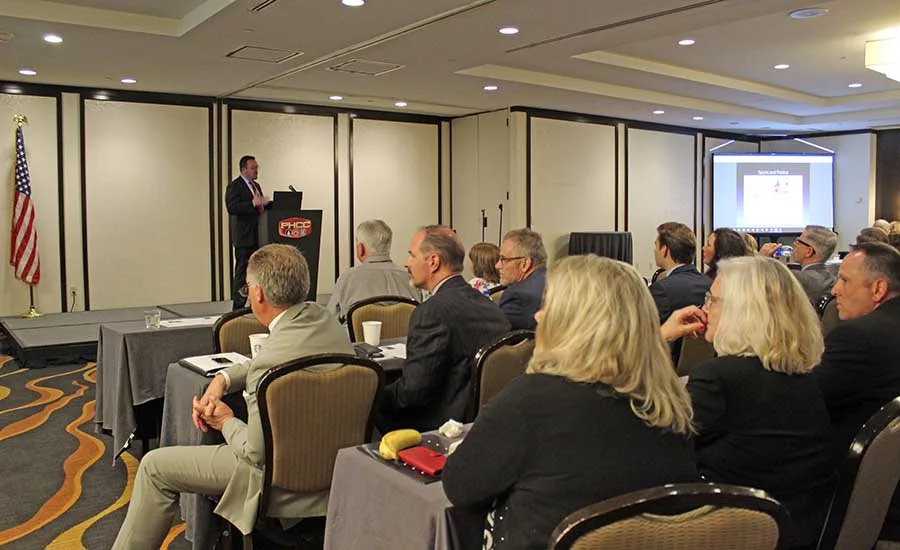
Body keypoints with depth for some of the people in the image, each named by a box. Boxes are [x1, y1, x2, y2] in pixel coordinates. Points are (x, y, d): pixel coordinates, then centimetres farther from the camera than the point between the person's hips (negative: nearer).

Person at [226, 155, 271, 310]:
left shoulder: (256, 186, 19)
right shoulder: (234, 187, -8)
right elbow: (232, 208, -21)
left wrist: (268, 203, 6)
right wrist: (253, 203, -28)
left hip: (258, 237, 8)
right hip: (244, 238, -8)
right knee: (242, 273, -5)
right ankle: (238, 307, 1)